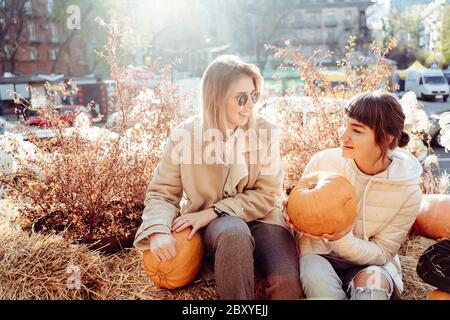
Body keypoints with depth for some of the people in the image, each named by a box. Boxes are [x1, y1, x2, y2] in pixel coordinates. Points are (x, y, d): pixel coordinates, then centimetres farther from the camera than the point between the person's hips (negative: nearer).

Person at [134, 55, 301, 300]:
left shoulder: (265, 132, -5)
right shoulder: (184, 136, -6)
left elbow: (267, 194, -6)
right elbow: (161, 193, -1)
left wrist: (213, 212, -17)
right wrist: (158, 231, -23)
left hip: (258, 220, 1)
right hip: (209, 228, 0)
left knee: (287, 283, -28)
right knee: (233, 232, -37)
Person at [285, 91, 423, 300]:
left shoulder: (408, 191, -13)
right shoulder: (322, 162, -14)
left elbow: (382, 253, -8)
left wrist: (341, 239, -27)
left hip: (369, 263, 0)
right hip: (319, 255, 0)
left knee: (373, 280, -33)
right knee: (316, 274, -33)